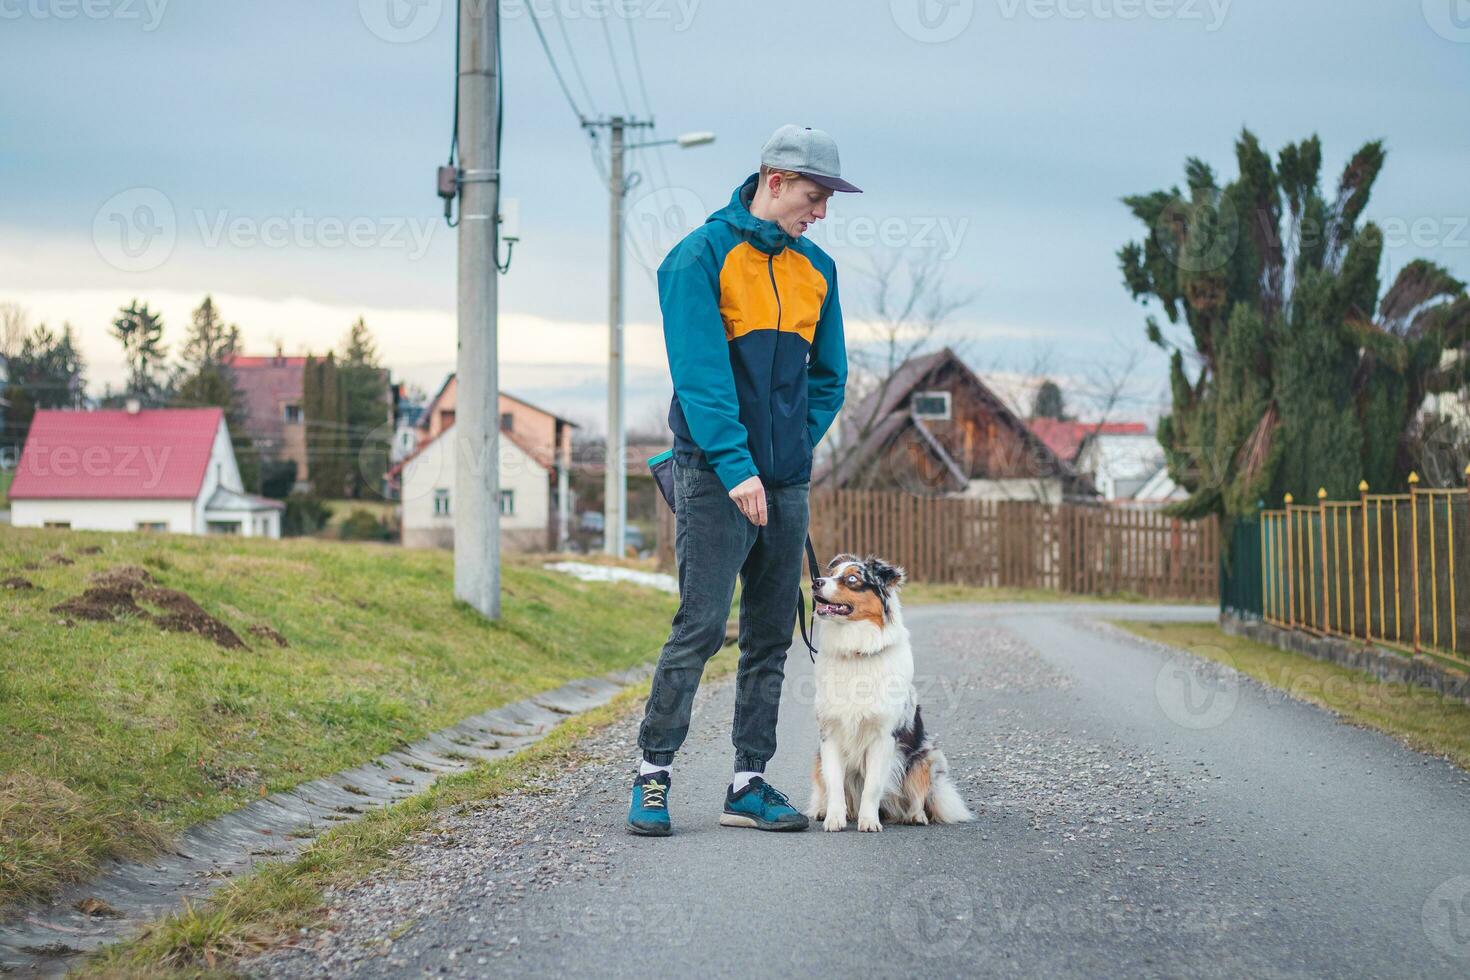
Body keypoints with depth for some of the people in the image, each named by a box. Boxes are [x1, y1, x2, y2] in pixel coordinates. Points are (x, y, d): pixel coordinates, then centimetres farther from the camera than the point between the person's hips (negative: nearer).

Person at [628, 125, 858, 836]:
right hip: (715, 480, -7)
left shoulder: (816, 270, 13)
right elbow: (700, 372, -14)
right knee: (700, 628, -10)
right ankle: (652, 777, 0)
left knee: (771, 637, 7)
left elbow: (828, 376, 20)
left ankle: (749, 785, 13)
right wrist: (737, 465, -21)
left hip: (786, 482, 7)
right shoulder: (701, 257, -6)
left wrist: (795, 445, 6)